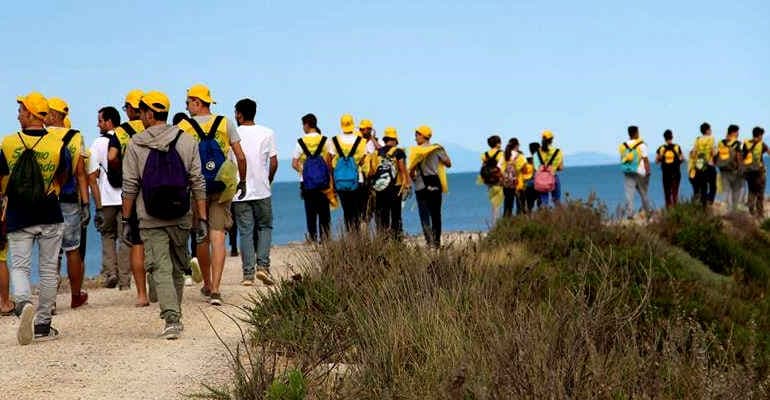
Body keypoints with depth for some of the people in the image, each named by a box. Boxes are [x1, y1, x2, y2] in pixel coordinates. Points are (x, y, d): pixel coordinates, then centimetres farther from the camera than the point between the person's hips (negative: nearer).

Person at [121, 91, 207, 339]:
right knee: (177, 268, 16)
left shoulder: (135, 145, -2)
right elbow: (197, 183, 1)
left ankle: (171, 319, -16)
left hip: (151, 220, -2)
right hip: (181, 218, 2)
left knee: (161, 269, -2)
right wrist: (202, 219, 4)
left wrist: (126, 221, 5)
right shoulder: (186, 141, 3)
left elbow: (130, 187, -2)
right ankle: (176, 317, 24)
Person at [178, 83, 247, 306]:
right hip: (221, 188, 0)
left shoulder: (184, 127, -3)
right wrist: (242, 181, 15)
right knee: (218, 237, -3)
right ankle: (215, 290, -12)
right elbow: (241, 157, 1)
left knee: (201, 238, 13)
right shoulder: (225, 124, 2)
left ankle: (207, 285, 26)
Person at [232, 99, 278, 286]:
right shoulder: (267, 133, 1)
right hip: (261, 191, 0)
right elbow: (273, 162, -1)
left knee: (245, 232, 4)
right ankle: (263, 265, -3)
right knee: (265, 227, 14)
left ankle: (248, 274, 1)